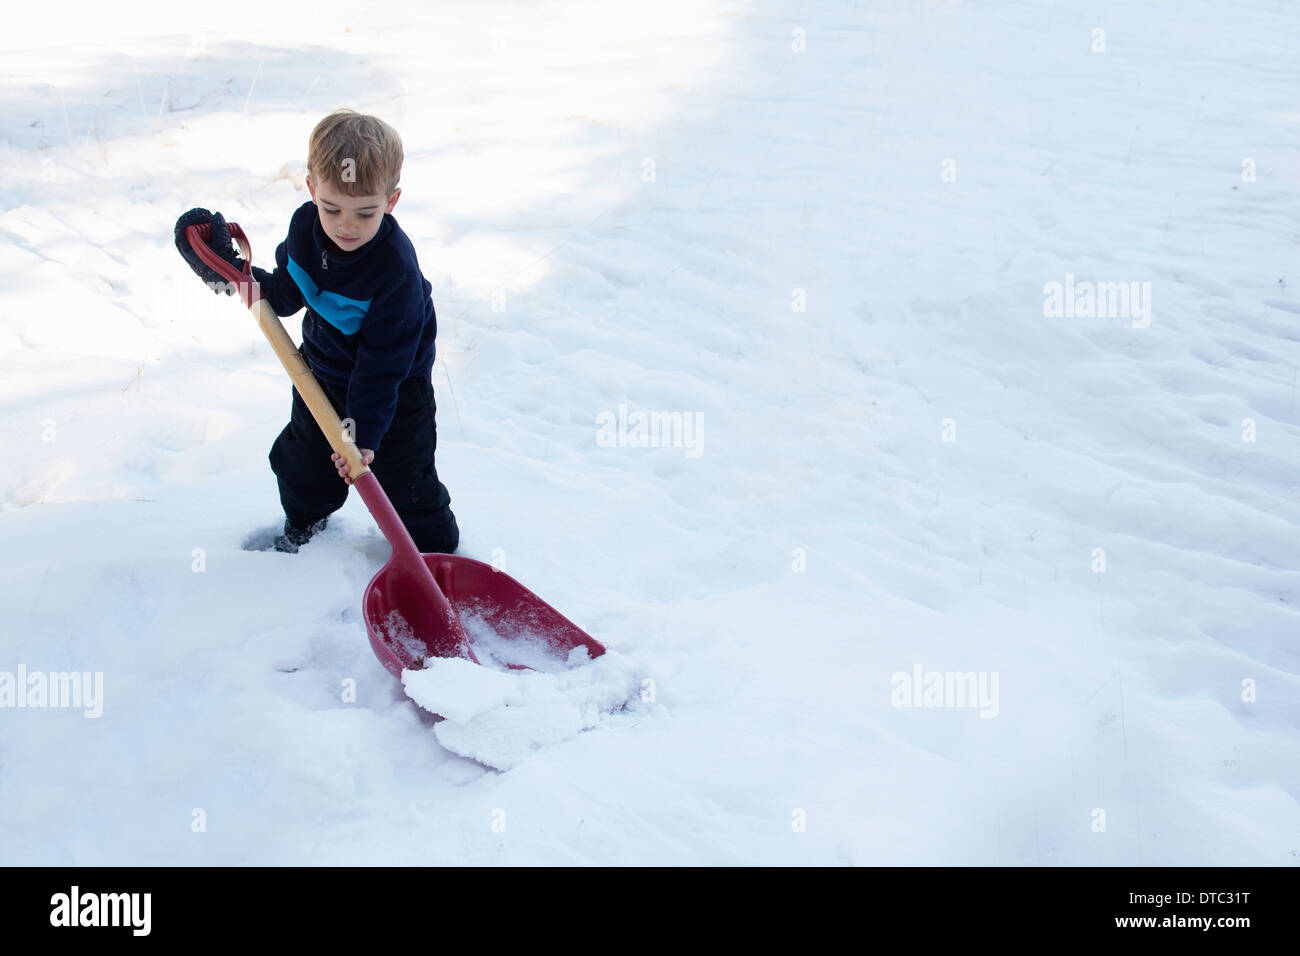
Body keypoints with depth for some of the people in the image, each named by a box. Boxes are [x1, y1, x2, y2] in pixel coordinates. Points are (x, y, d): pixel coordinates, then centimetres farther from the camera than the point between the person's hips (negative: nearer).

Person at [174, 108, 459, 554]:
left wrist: (366, 429, -31)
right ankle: (304, 519, 54)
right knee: (304, 457, 23)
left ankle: (436, 551, 28)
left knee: (404, 477, 3)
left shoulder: (396, 267, -36)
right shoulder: (305, 224, -18)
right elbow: (285, 296, -3)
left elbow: (384, 359, -31)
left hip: (396, 384, -6)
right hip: (323, 367, 6)